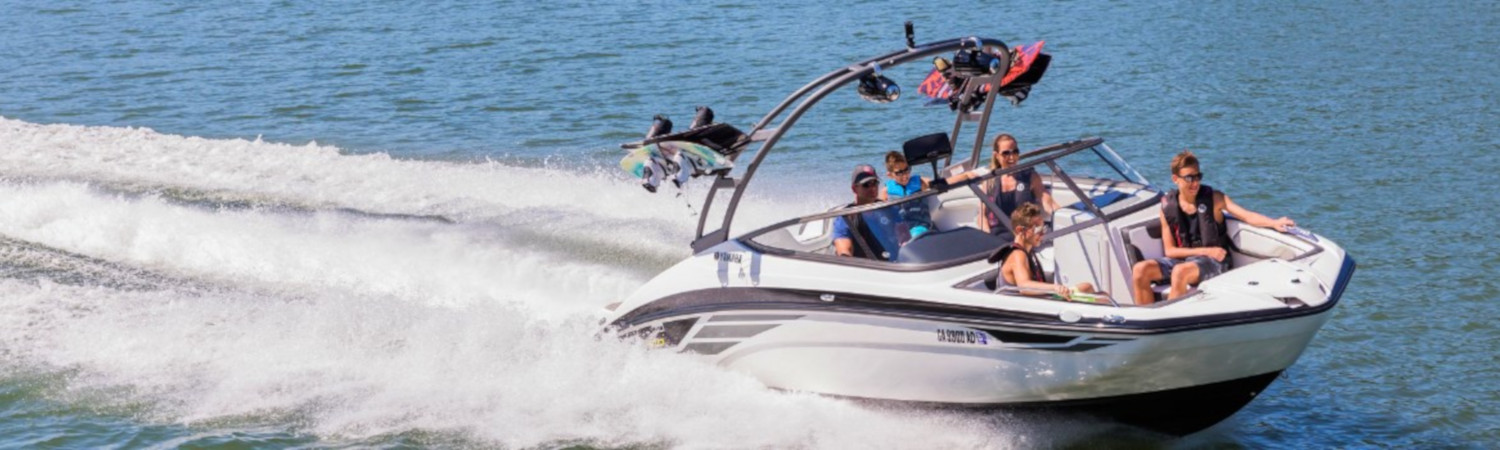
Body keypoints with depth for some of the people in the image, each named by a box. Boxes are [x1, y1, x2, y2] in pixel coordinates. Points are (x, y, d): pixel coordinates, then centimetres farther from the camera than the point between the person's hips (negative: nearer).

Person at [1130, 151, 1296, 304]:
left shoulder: (1214, 198, -1)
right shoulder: (1168, 207, 2)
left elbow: (1247, 216, -13)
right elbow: (1169, 250, 0)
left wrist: (1274, 223, -32)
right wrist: (1205, 251, -12)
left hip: (1213, 262, -3)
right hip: (1182, 259, 3)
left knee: (1180, 271, -36)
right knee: (1140, 270, -21)